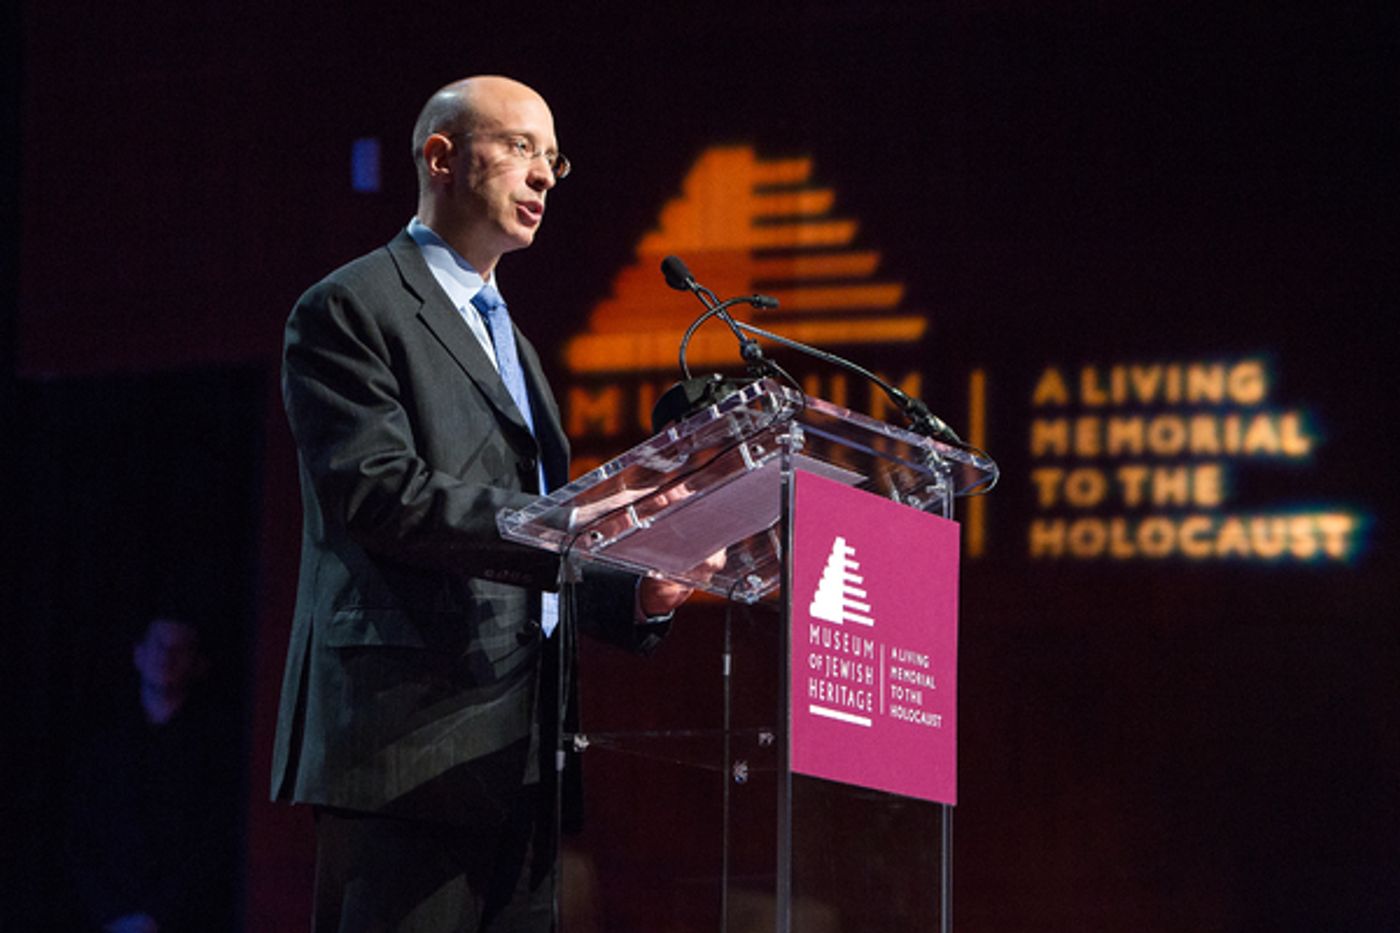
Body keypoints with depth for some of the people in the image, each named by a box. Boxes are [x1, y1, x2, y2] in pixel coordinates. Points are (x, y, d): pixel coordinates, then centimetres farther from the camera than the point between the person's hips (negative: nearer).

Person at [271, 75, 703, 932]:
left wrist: (636, 594, 6)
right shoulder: (350, 310, -1)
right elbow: (377, 491, -17)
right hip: (413, 749, -8)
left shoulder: (509, 341, 27)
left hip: (519, 759, 9)